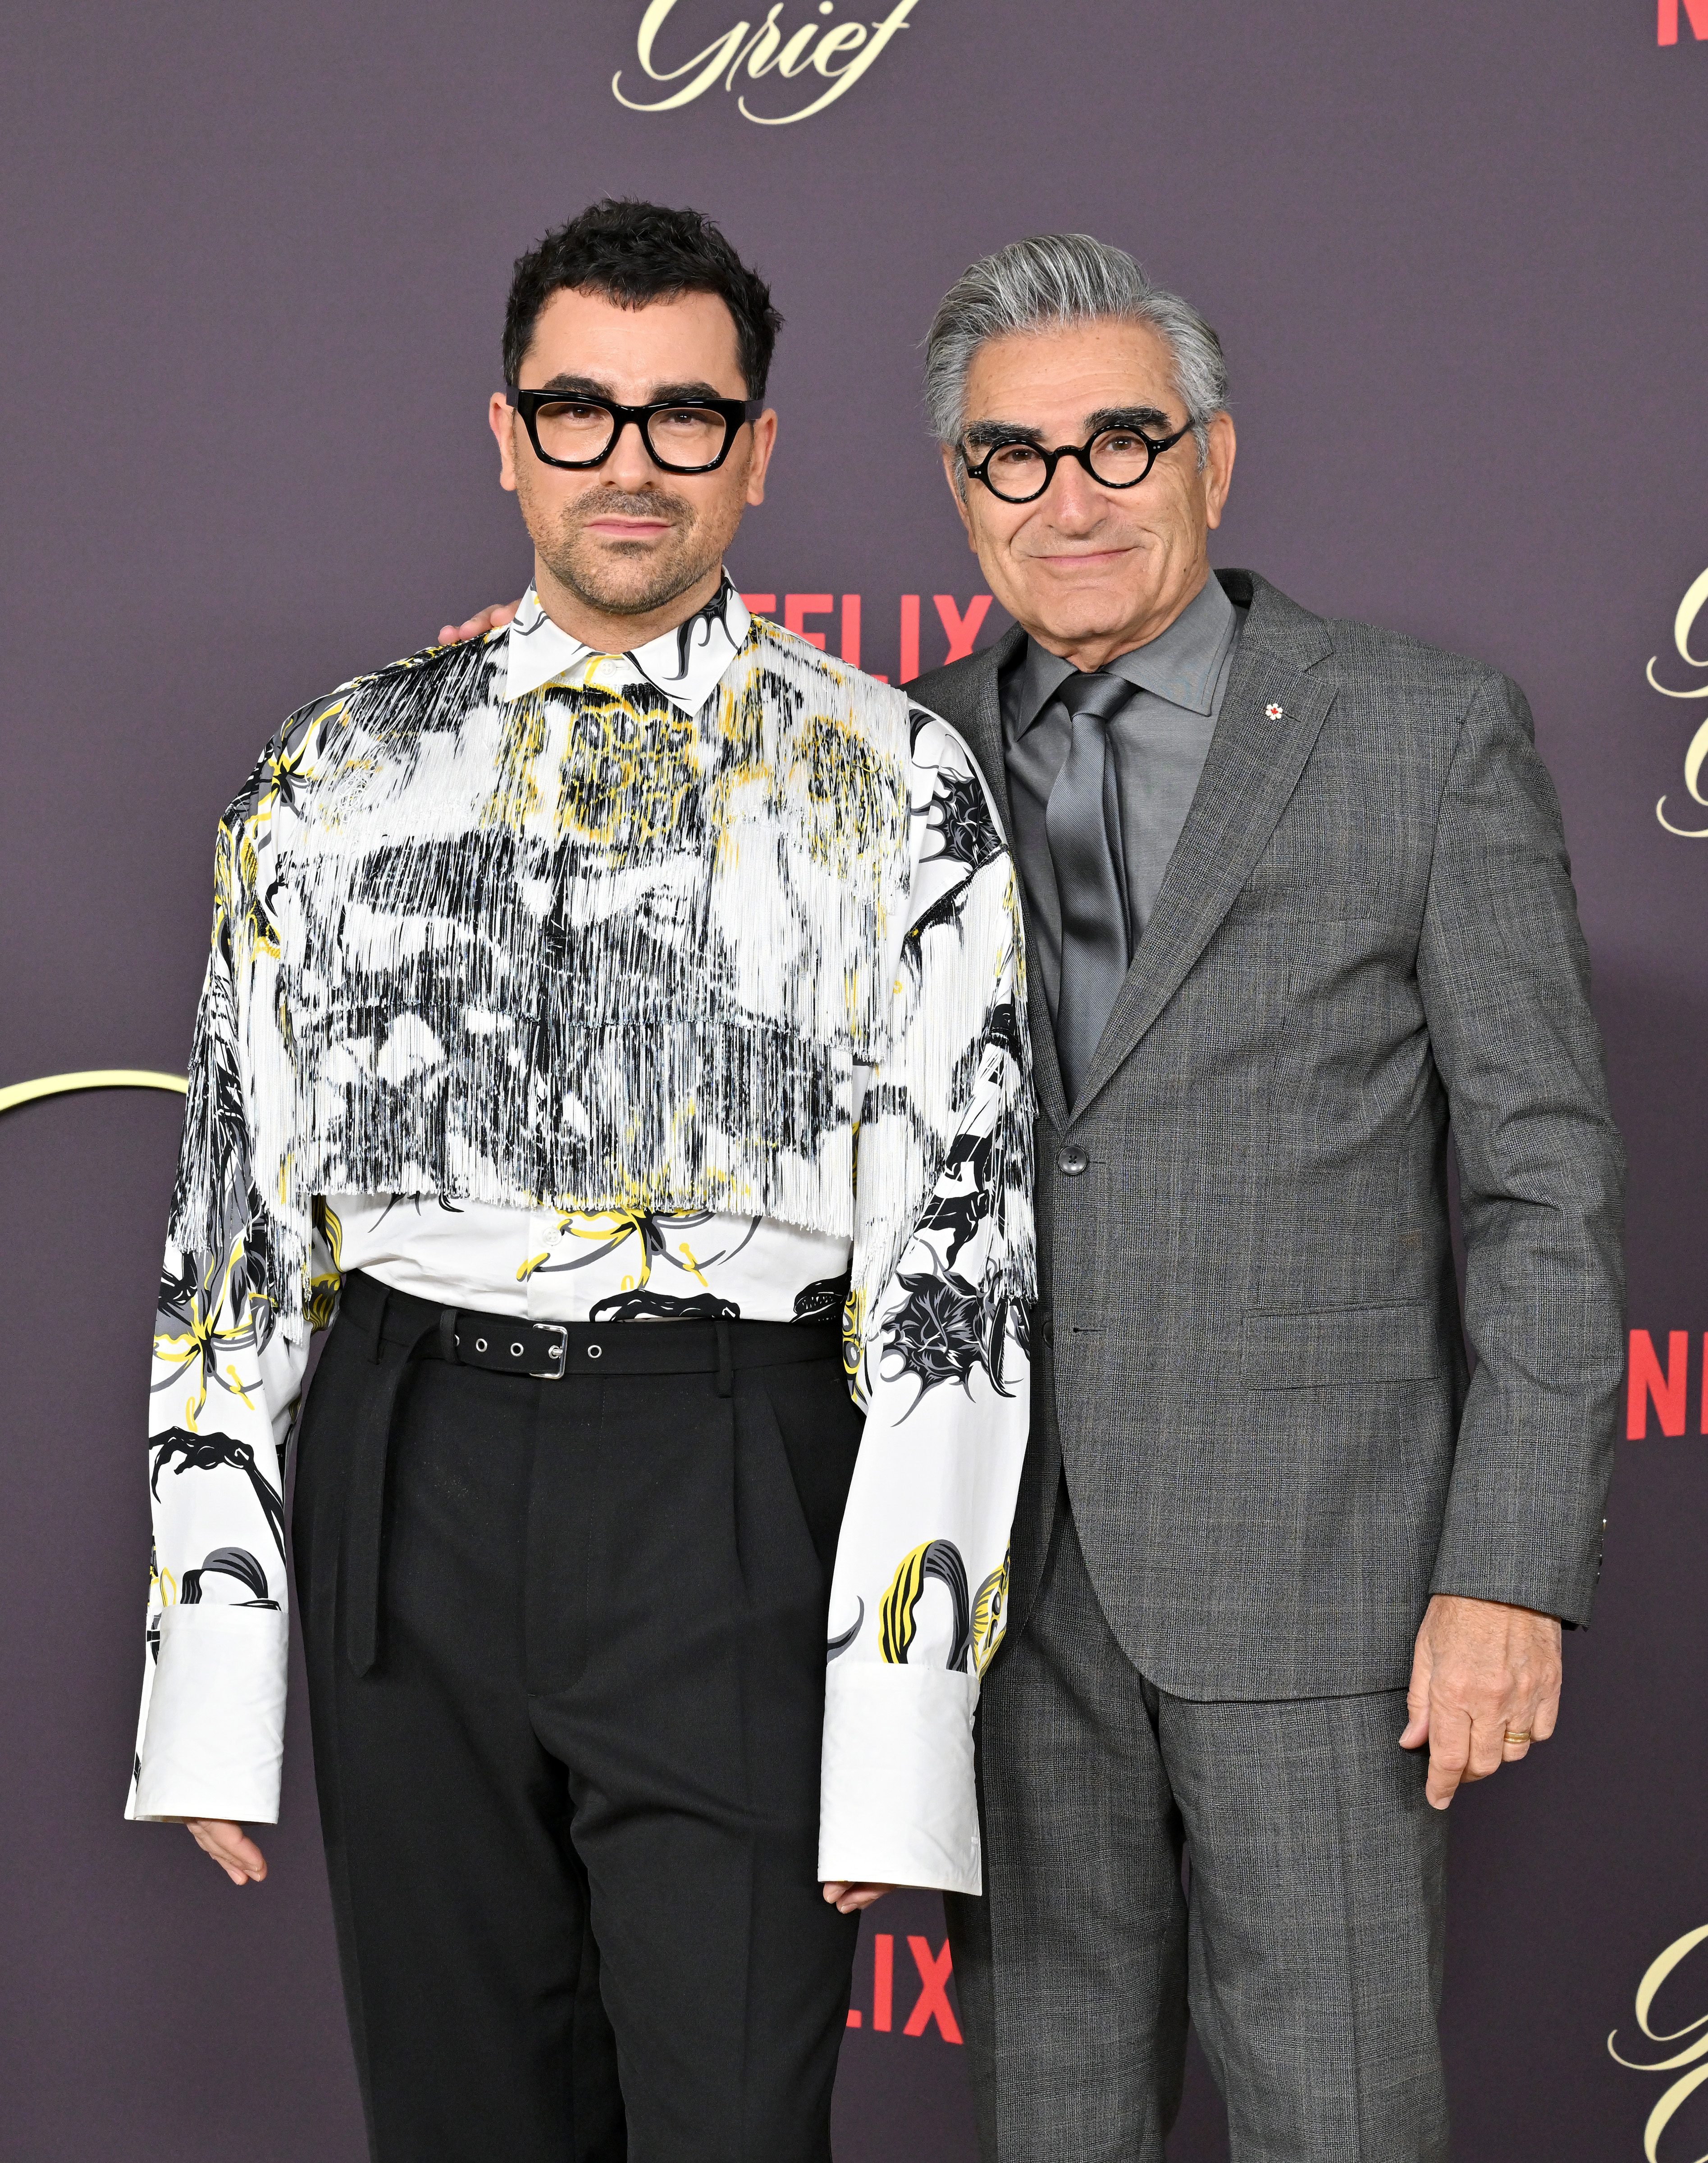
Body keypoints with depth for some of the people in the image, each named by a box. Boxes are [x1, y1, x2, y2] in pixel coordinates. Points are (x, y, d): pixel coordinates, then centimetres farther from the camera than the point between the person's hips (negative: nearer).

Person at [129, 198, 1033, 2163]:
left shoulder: (895, 794, 0)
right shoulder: (337, 779, 8)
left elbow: (954, 1263, -4)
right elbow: (234, 1220, 8)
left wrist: (900, 1726, -11)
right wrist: (211, 1684, 3)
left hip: (734, 1502, -2)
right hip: (412, 1486, 3)